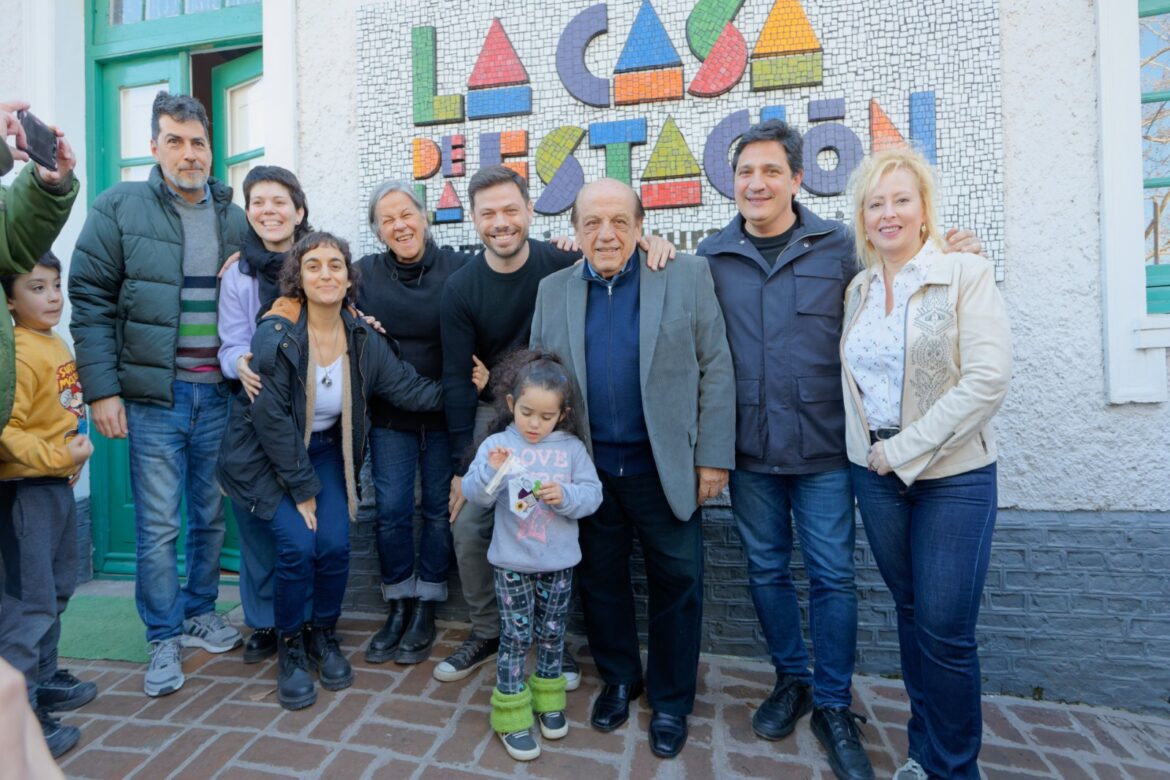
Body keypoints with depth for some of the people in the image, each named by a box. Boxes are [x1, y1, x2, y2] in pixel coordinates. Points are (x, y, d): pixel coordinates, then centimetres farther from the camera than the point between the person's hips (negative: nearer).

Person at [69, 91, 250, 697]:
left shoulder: (235, 217, 9)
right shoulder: (118, 209, 1)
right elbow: (90, 301, -2)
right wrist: (102, 389, -7)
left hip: (221, 395, 3)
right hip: (155, 396, -2)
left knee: (213, 516, 12)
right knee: (158, 525, 4)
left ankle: (200, 613, 31)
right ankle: (164, 638, 21)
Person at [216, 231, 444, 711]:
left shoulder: (362, 337, -8)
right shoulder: (276, 333, -21)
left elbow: (408, 388, -10)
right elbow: (270, 418, -19)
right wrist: (301, 488, -15)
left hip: (324, 450, 3)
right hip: (265, 455, -3)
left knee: (335, 545, -12)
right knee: (298, 546, -18)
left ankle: (323, 635, 19)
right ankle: (290, 646, 11)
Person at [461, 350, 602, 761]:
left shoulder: (572, 448, -2)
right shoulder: (496, 444, -6)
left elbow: (592, 494, -7)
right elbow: (475, 494, -13)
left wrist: (566, 496, -25)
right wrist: (490, 471, -32)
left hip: (559, 562, 2)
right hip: (512, 562, -2)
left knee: (552, 634, 16)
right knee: (515, 637, 6)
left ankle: (548, 698, 38)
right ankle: (511, 715, 23)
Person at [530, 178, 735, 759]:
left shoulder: (687, 276, -3)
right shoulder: (553, 291, 5)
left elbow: (715, 369, -3)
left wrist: (713, 457, -7)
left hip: (665, 468, -2)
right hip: (587, 471, 3)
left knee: (676, 586, 11)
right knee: (600, 581, 16)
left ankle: (670, 700, 34)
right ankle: (618, 680, 41)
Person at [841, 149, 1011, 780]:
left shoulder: (966, 274, -6)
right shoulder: (857, 291, 8)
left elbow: (987, 381, -15)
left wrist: (904, 450, -16)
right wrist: (873, 452, 1)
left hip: (953, 476, -4)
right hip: (876, 474, 4)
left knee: (945, 628, 0)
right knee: (910, 613, 15)